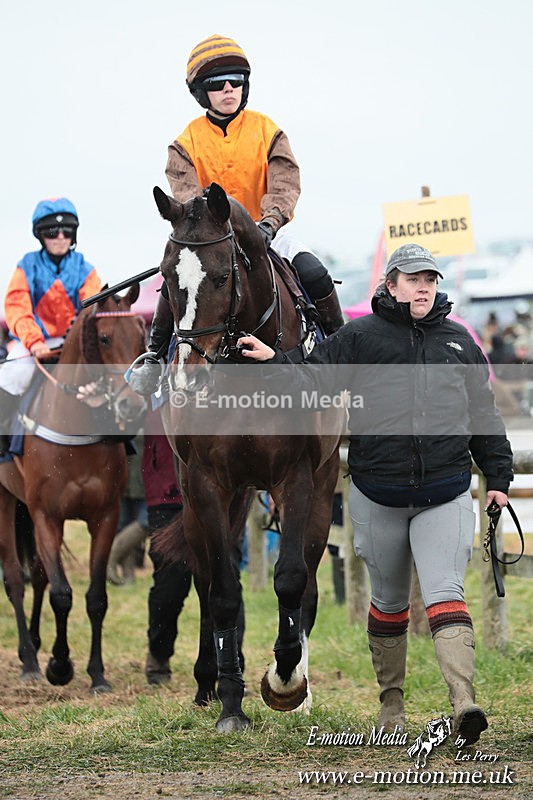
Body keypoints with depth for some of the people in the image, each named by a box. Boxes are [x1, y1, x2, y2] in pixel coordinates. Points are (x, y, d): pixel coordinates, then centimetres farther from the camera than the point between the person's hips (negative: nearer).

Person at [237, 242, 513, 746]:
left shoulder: (459, 343, 12)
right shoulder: (359, 337, 3)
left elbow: (483, 416, 16)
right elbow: (310, 382, 2)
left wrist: (497, 476, 13)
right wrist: (272, 362, -15)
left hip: (445, 495, 0)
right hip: (377, 494, 0)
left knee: (445, 594, -13)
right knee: (388, 600, 12)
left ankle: (464, 703, -24)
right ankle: (391, 700, 27)